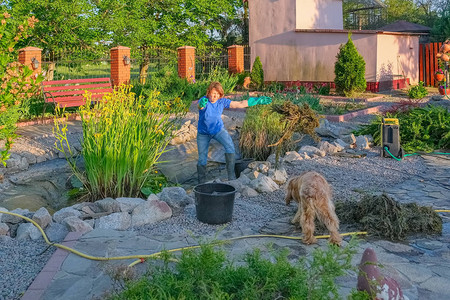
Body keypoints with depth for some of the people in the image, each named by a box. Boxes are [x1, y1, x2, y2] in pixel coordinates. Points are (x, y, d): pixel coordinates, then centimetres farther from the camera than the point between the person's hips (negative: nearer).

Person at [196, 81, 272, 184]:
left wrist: (257, 100, -14)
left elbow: (239, 104, -10)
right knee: (202, 159, 2)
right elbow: (199, 106, -47)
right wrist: (201, 105, -73)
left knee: (230, 146, -24)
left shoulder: (222, 101, -12)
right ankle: (201, 182, 24)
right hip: (203, 133, -2)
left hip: (218, 130, 2)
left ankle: (231, 176, -18)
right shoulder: (204, 100, -22)